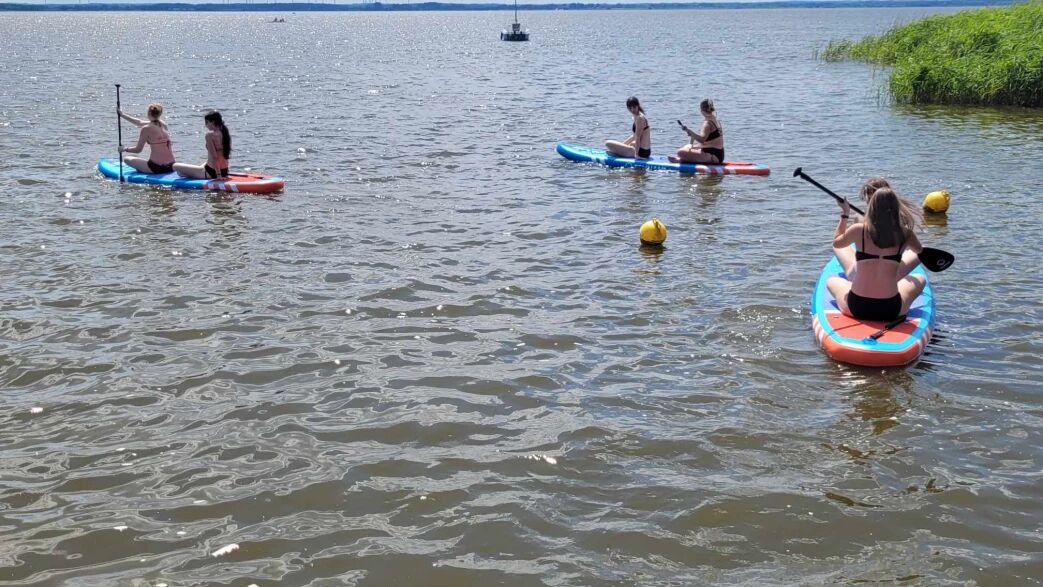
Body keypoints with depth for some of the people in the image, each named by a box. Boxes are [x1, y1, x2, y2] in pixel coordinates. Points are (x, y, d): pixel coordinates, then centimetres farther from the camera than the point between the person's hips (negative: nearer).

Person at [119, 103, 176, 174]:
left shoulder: (146, 129, -11)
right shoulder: (163, 124, 10)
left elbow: (138, 149, -3)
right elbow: (139, 123, 24)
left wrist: (124, 149, 16)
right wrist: (122, 115, 32)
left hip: (156, 167, -7)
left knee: (126, 159, 10)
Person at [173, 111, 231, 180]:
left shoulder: (210, 135, -17)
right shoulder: (224, 133, 6)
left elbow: (214, 157, -21)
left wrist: (218, 174, -21)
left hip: (211, 173, -9)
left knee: (176, 166, -3)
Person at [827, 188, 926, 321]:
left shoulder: (859, 230, -8)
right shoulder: (904, 233, -6)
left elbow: (836, 243, 15)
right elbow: (921, 252, 18)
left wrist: (844, 215, 26)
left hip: (856, 308, 0)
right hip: (891, 310, 0)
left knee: (831, 280, 31)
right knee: (920, 279, 30)